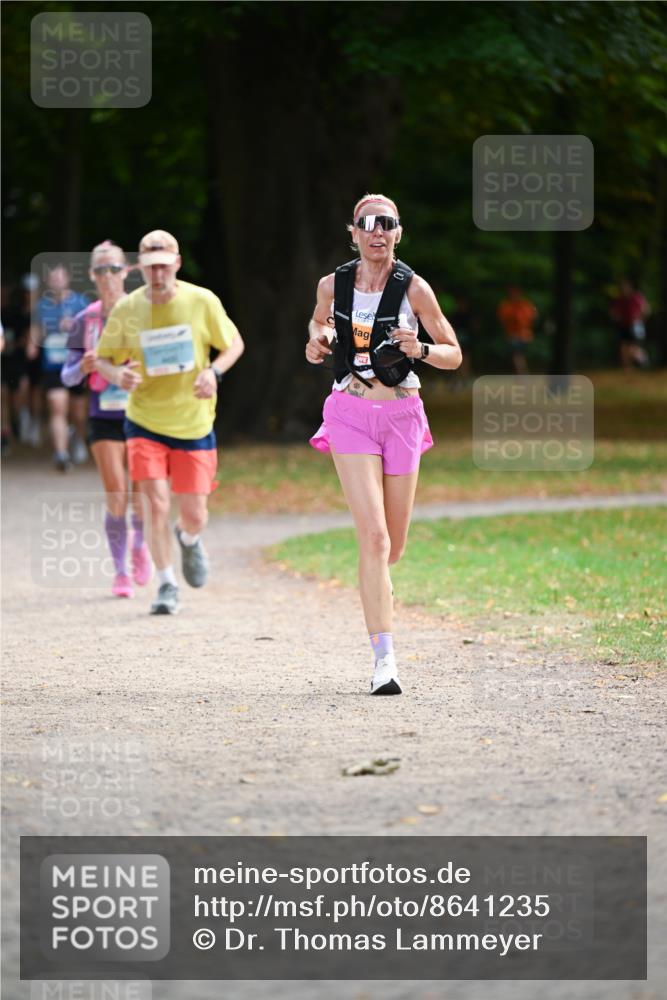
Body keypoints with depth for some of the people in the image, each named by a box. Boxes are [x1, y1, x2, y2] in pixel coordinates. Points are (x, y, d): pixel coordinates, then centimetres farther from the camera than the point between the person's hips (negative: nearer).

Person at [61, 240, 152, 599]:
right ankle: (120, 572, 9)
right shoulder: (85, 321, 4)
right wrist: (83, 367, -16)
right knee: (116, 500, -5)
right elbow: (68, 377, 6)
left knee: (141, 499, -5)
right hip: (104, 417, 1)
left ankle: (140, 546, 27)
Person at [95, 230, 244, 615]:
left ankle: (190, 540, 42)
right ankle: (167, 585, 2)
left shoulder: (202, 302, -9)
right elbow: (103, 359, 4)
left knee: (194, 516, 4)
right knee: (157, 504, -14)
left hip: (194, 425, 0)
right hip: (145, 423, 0)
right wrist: (117, 374, -19)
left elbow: (235, 343, 3)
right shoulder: (126, 310, -7)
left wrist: (214, 371, -17)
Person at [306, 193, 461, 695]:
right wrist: (318, 342, -1)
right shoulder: (333, 284, 0)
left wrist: (421, 350, -20)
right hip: (351, 414, -1)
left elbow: (454, 355, 1)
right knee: (373, 536, -16)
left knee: (393, 547, 8)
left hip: (402, 414, 1)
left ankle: (375, 588, 46)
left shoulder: (413, 287, -5)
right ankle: (384, 659, -17)